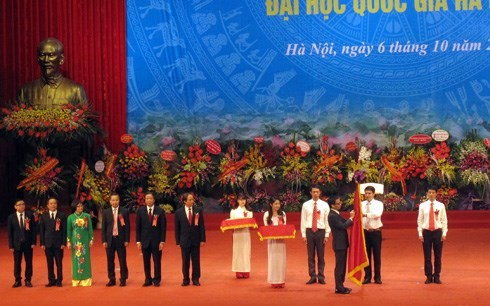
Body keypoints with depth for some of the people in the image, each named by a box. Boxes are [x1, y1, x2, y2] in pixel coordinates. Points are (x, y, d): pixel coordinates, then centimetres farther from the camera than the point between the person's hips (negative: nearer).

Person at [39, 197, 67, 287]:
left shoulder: (62, 215, 2)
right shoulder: (43, 216, 6)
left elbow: (64, 230, 0)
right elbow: (41, 230, 5)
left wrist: (63, 243, -6)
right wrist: (42, 243, -2)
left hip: (58, 243, -1)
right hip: (48, 243, 1)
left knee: (59, 263, 2)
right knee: (50, 263, 5)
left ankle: (59, 281, 9)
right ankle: (51, 280, 12)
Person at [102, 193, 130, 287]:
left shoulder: (124, 212, 1)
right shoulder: (106, 212, 5)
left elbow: (127, 227, 1)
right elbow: (104, 227, 5)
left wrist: (127, 240, -5)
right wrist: (104, 240, -1)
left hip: (120, 239, -2)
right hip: (110, 239, 2)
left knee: (122, 261, 1)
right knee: (110, 261, 5)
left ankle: (123, 279, 8)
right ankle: (111, 280, 13)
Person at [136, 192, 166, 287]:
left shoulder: (160, 211, -1)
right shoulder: (140, 211, 3)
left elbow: (163, 227, -2)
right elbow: (138, 227, 5)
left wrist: (162, 241, -7)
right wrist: (138, 241, -1)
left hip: (156, 241, -1)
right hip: (145, 240, 2)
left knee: (157, 261, 1)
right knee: (146, 262, 5)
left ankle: (157, 280, 10)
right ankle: (148, 280, 13)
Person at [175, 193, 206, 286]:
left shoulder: (198, 210, 0)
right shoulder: (179, 212, -2)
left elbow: (202, 226, 1)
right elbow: (177, 228, 2)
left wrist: (202, 239, -3)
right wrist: (178, 241, -2)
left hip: (196, 240, 1)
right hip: (184, 240, 0)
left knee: (196, 261, 5)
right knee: (185, 261, 5)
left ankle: (195, 279, 14)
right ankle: (186, 280, 14)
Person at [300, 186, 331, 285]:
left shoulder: (324, 205, 2)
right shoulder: (306, 205, 3)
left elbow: (327, 220, 2)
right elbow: (303, 220, 4)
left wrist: (327, 235, -3)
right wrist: (304, 234, 0)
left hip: (320, 231, 0)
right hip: (309, 231, 0)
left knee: (321, 255, 5)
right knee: (311, 256, 5)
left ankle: (321, 277, 12)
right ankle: (312, 277, 11)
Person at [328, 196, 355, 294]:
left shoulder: (336, 214, 12)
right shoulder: (332, 216, -18)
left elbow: (345, 223, 12)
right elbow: (343, 226, -23)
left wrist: (351, 217, 0)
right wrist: (351, 218, -13)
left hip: (342, 243, 10)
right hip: (339, 244, -10)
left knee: (342, 265, 15)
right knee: (339, 266, -5)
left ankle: (340, 286, 22)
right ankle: (339, 288, -1)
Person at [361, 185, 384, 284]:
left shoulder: (378, 204, -4)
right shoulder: (362, 204, 4)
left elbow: (377, 214, -23)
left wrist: (366, 215, -35)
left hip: (375, 232, -2)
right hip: (365, 232, 2)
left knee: (377, 255, 3)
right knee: (366, 255, 7)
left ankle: (377, 277, 11)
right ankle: (367, 277, 15)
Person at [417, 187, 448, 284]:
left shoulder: (441, 206, 0)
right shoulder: (422, 206, 1)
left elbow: (444, 220, 2)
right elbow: (420, 220, 3)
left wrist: (444, 233, -3)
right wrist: (420, 233, -2)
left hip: (437, 231, 0)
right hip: (426, 232, 0)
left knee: (438, 255, 5)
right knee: (427, 255, 3)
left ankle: (437, 276, 14)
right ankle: (429, 276, 12)